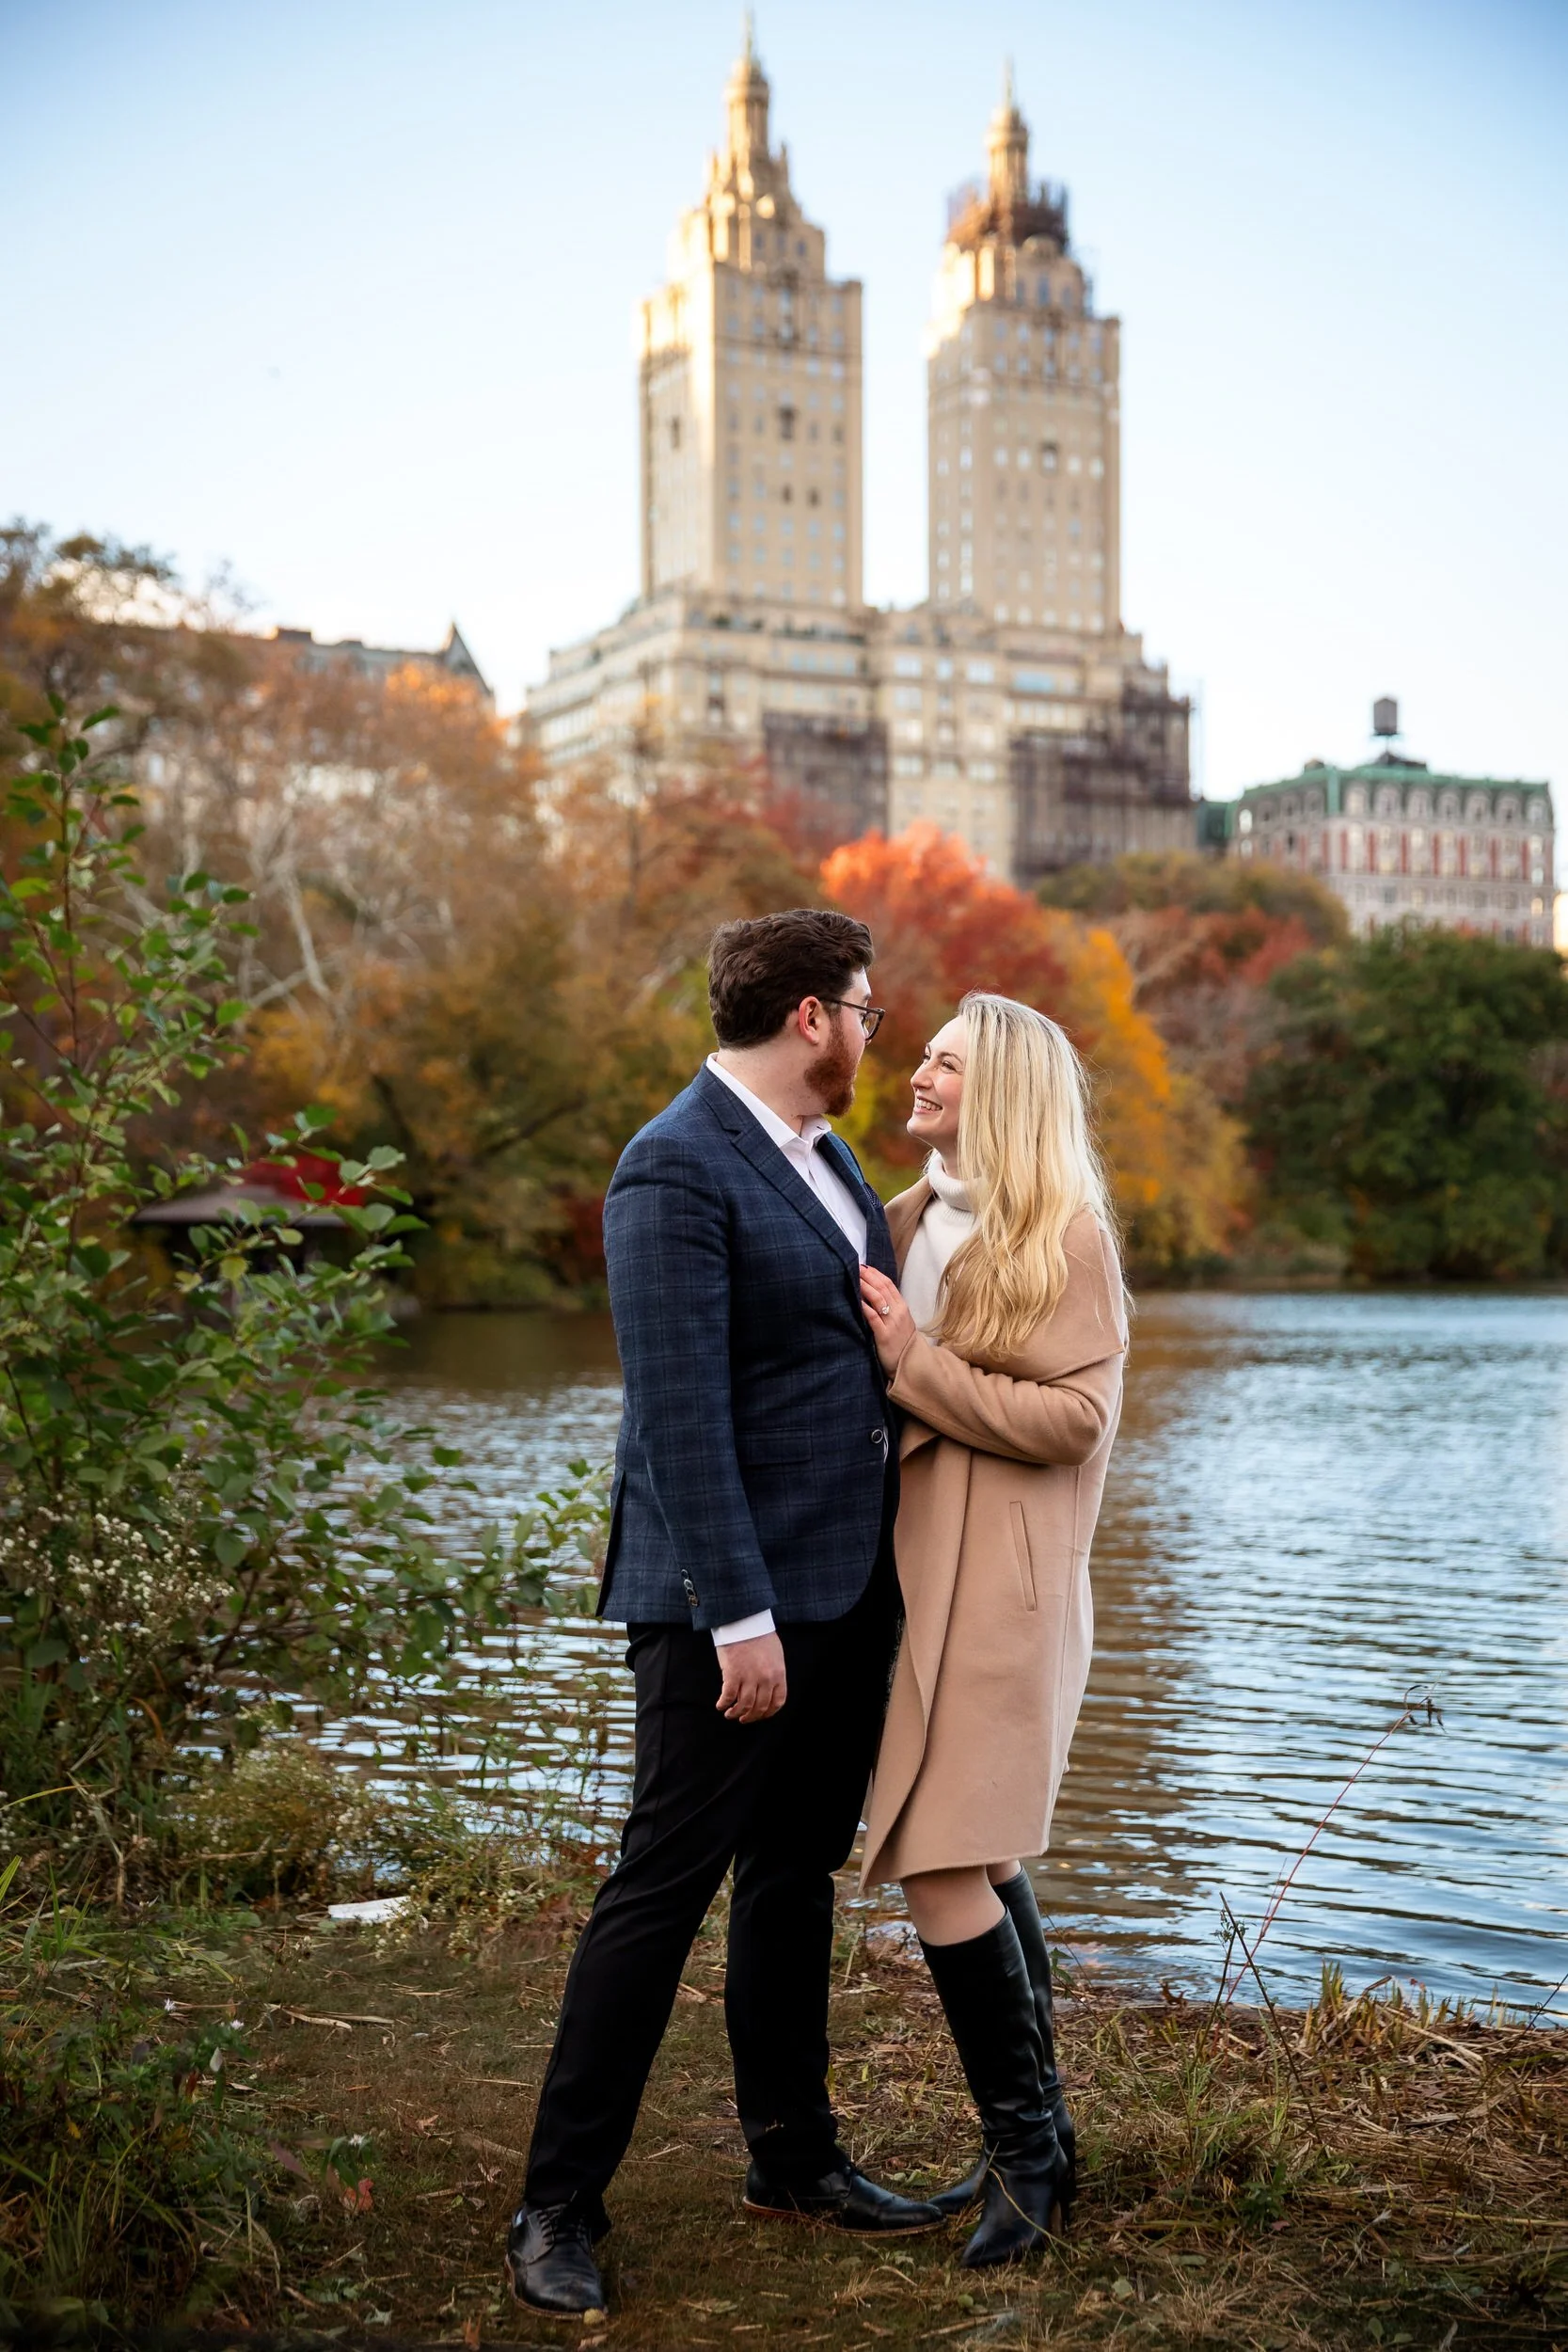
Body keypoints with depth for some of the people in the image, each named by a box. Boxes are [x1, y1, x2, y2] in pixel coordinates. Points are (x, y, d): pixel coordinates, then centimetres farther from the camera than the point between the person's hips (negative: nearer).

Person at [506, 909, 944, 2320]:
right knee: (664, 1887, -3)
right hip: (733, 1597, -9)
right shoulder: (676, 1173, -16)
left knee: (798, 1875, 17)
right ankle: (561, 2206, 8)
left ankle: (795, 2159, 31)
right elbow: (681, 1413, -21)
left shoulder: (824, 1155, 13)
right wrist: (738, 1617, -23)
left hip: (851, 1586, 9)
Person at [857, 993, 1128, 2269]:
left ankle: (1026, 2151, 5)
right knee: (983, 1862, 13)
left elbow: (1074, 1415, -16)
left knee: (941, 1868, -11)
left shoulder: (1066, 1235, -9)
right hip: (917, 1571, 8)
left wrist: (917, 1362, -16)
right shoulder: (911, 1219, 12)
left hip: (1000, 1583, -8)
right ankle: (1039, 2142, 26)